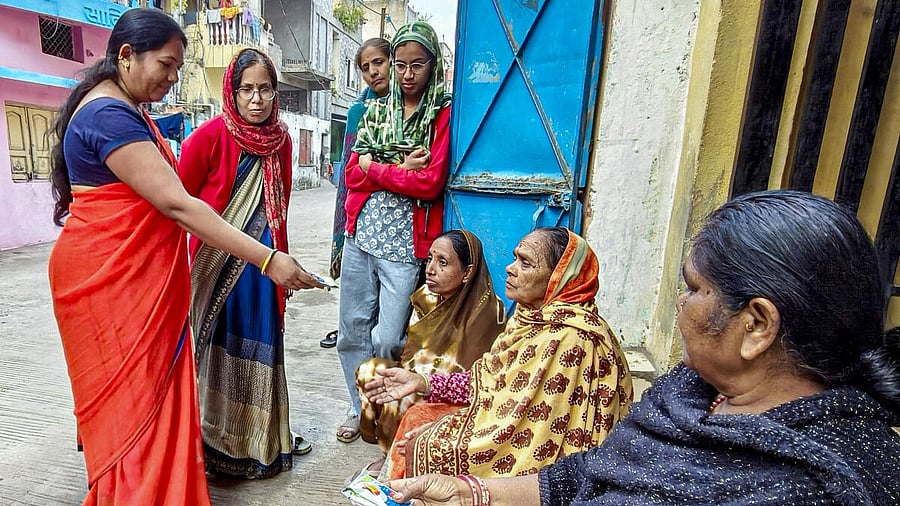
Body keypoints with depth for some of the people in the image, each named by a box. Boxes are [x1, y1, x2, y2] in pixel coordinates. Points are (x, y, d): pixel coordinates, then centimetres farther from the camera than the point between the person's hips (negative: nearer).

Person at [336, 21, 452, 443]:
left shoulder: (443, 115, -2)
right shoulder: (376, 111, 12)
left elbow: (430, 183, -14)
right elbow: (352, 174, 3)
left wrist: (375, 167, -6)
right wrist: (402, 170, -10)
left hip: (406, 246, -5)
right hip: (361, 237, 5)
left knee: (386, 340, -3)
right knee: (352, 330, 11)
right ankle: (360, 408, 33)